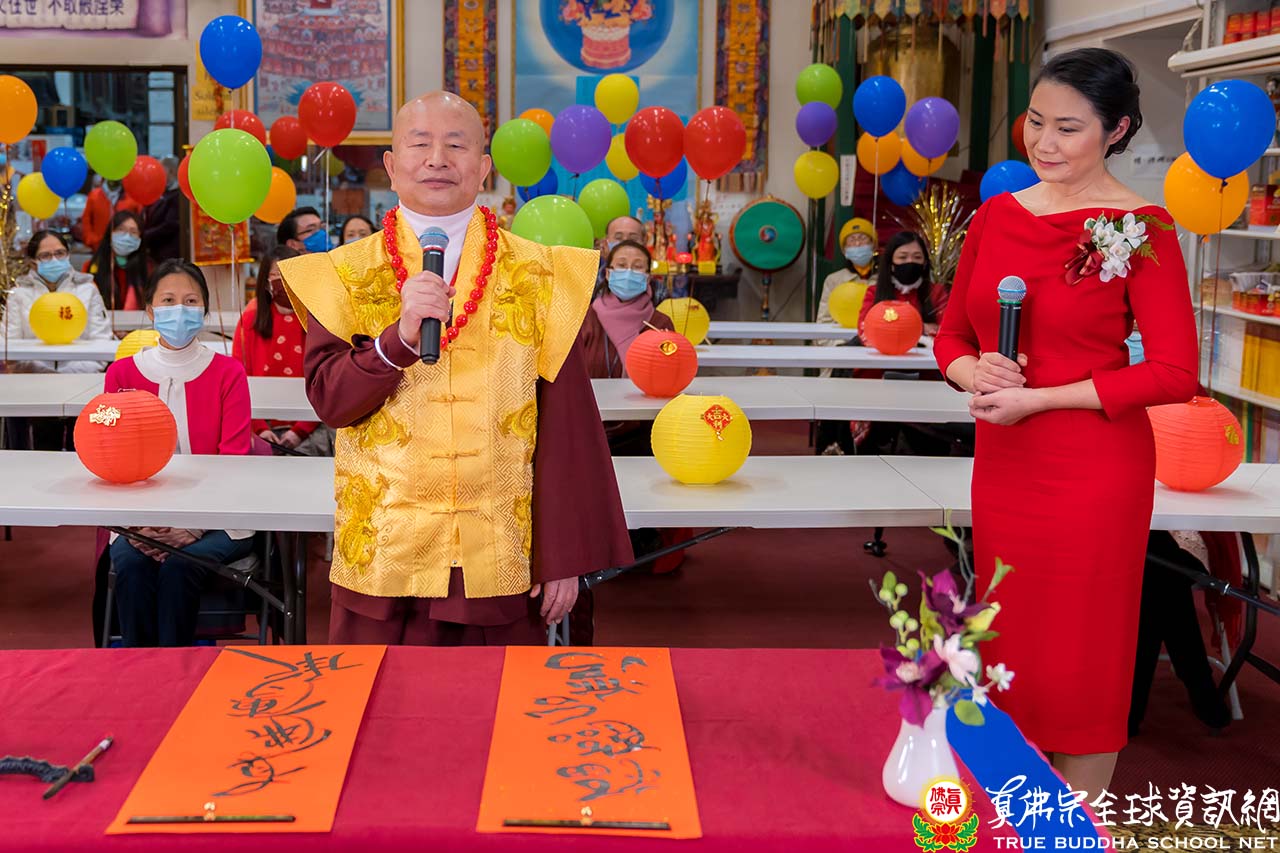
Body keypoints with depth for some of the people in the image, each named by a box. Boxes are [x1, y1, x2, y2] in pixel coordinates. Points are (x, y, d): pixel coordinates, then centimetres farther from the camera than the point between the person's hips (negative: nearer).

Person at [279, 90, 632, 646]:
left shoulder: (538, 276, 1)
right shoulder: (345, 276, 4)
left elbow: (564, 428, -2)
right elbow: (328, 399, -5)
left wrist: (564, 559, -4)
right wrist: (400, 335, -21)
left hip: (501, 565, 0)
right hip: (383, 557, 0)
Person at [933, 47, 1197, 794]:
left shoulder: (1140, 228, -10)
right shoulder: (998, 214, 6)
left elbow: (1174, 373, -14)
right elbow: (952, 334, 14)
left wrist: (1038, 397, -17)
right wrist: (973, 372, -9)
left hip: (1094, 473, -5)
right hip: (1002, 467, 6)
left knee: (1081, 657, 6)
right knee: (1010, 650, 16)